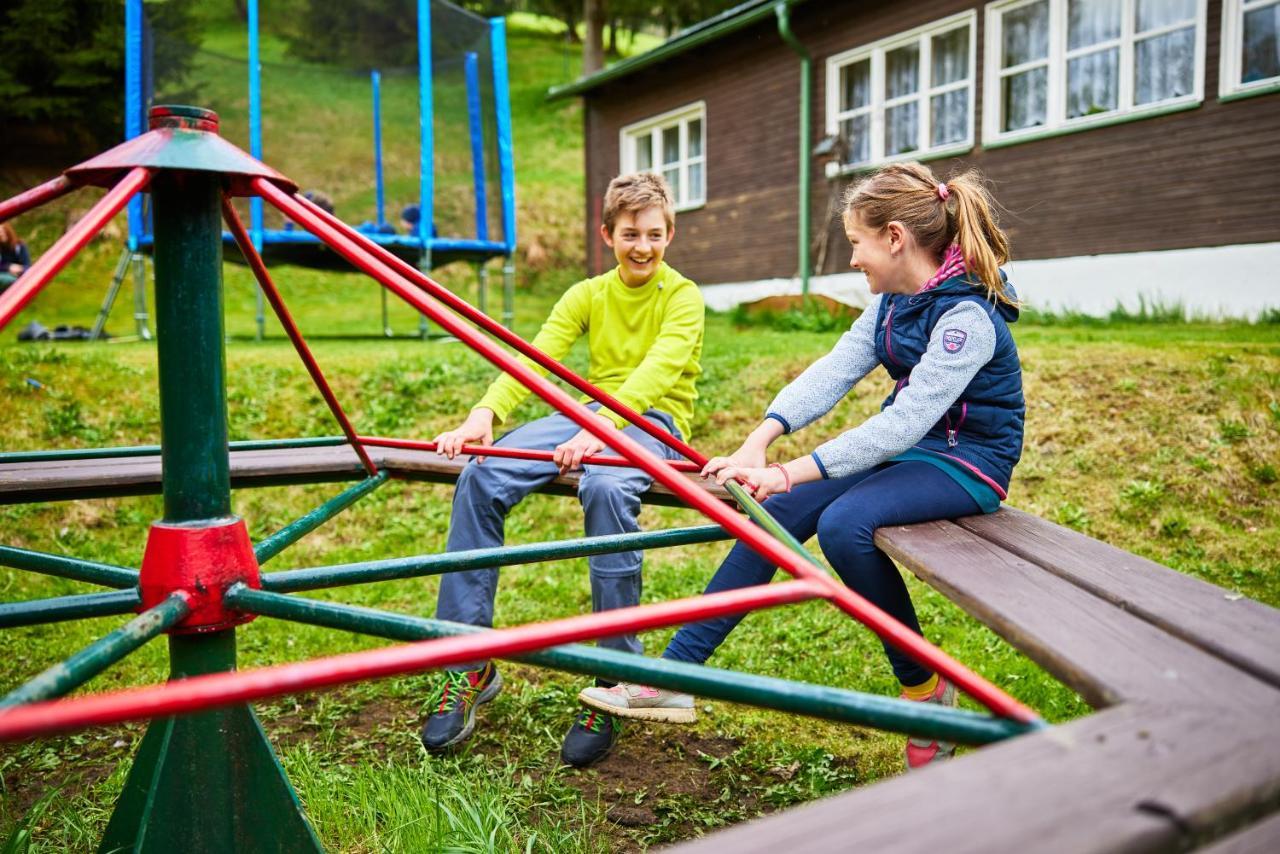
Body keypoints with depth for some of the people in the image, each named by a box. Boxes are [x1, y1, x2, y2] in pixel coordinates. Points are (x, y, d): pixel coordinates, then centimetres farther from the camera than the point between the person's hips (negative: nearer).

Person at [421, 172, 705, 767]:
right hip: (592, 412, 5)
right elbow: (535, 357, -3)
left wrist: (604, 427, -37)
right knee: (479, 477, -21)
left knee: (606, 487, -40)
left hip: (653, 416, -4)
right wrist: (484, 415, -22)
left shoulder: (683, 296, 0)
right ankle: (469, 664, -13)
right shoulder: (586, 295, 13)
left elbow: (659, 367, -19)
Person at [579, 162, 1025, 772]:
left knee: (844, 525, -32)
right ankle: (673, 676, -7)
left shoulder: (966, 317, -22)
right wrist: (759, 442, -21)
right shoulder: (893, 303, 5)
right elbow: (834, 370, -6)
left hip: (966, 463, -8)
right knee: (777, 515, -10)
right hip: (907, 449, 8)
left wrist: (790, 473, -32)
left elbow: (905, 422, -30)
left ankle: (926, 688, -8)